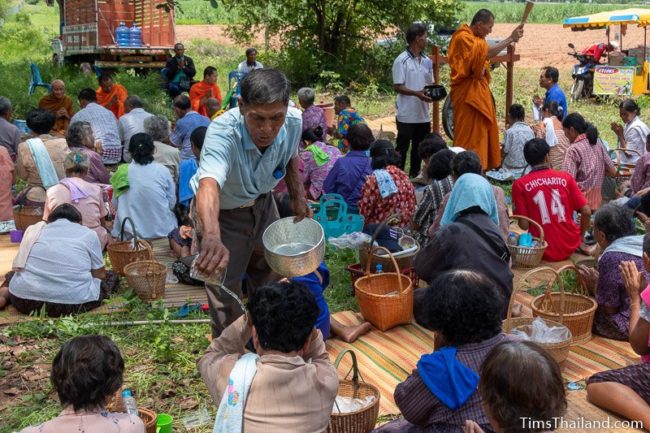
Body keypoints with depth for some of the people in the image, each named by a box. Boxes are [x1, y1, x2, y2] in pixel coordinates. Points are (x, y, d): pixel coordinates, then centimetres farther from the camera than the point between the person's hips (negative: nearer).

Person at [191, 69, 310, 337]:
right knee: (226, 295, -2)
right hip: (221, 213, -5)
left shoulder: (293, 121, -25)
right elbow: (209, 184, -63)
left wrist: (298, 196, -4)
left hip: (262, 203, 6)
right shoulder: (223, 132, -43)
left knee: (269, 277, 24)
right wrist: (212, 238, -80)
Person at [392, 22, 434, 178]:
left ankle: (414, 176, 22)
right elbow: (397, 86, -12)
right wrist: (417, 93, -23)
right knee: (402, 148, 1)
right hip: (407, 114, -6)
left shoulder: (427, 61, 11)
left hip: (423, 114, 6)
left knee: (419, 148, 12)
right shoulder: (401, 60, -9)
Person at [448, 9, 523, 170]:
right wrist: (511, 38, -23)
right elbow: (487, 52, -27)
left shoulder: (477, 38, 14)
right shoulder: (463, 37, -16)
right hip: (467, 93, -10)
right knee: (468, 134, -7)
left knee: (481, 131, 11)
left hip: (479, 91, 10)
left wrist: (484, 67, -1)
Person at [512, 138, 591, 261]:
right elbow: (586, 212, -3)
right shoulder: (565, 178, -1)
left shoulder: (520, 185, -7)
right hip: (571, 247, 3)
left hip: (544, 252, -3)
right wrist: (580, 236, 14)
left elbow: (524, 225, -9)